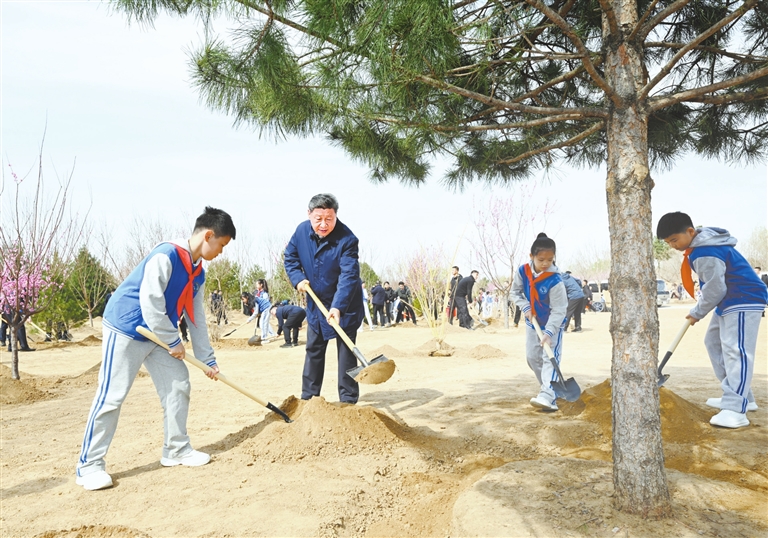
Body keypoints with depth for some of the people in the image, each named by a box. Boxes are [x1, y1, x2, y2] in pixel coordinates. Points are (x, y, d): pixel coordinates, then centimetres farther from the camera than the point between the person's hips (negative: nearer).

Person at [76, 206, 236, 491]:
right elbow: (150, 301, -26)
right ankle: (89, 464, 6)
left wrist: (207, 358, 11)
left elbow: (196, 317, 11)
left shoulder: (198, 273, 5)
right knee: (111, 396, -6)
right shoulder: (166, 255, -23)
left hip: (159, 336, 9)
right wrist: (173, 341, -17)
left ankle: (176, 450, 19)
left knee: (179, 386, 6)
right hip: (126, 330, -9)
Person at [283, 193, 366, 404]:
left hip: (345, 304, -5)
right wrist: (298, 278, -10)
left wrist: (338, 307, -44)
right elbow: (290, 257, 7)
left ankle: (348, 399, 6)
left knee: (346, 350, -3)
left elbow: (349, 276, -34)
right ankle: (308, 396, 25)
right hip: (316, 302, 6)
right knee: (313, 348, 13)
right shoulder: (301, 231, -10)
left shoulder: (347, 239, -26)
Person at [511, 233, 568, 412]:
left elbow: (559, 310, -28)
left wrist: (549, 332, -35)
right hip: (532, 322, 6)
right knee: (532, 357, 12)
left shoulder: (555, 280, -30)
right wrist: (525, 308, -14)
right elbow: (515, 292, 1)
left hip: (553, 324, -6)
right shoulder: (522, 271, -17)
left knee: (550, 358, -14)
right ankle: (548, 384, 31)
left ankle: (548, 397, -23)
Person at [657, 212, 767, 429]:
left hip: (744, 301, -12)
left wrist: (697, 312, -8)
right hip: (728, 302, 12)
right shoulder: (701, 246, 9)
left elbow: (715, 289, -22)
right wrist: (699, 308, 16)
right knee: (713, 343, 17)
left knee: (735, 350, -18)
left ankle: (735, 410, -22)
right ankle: (741, 397, 22)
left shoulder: (705, 253, -25)